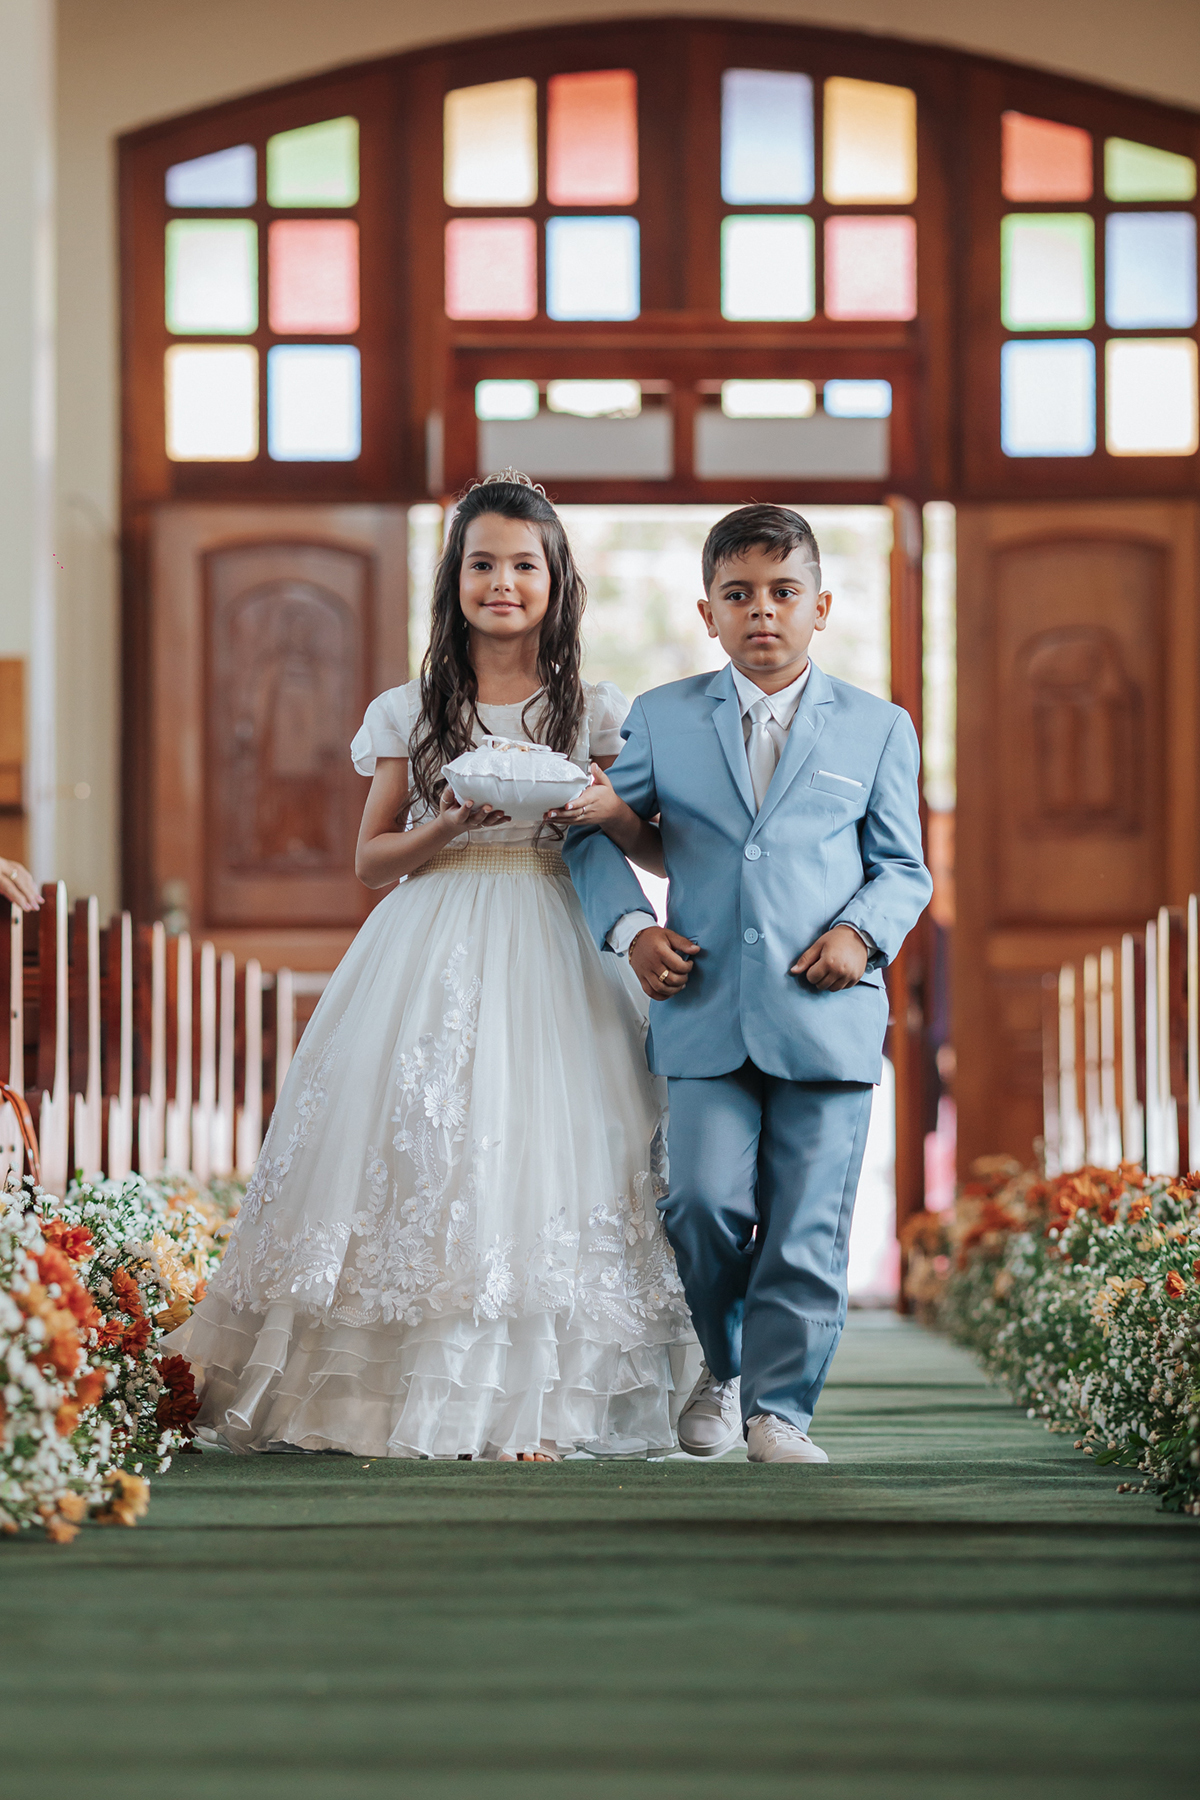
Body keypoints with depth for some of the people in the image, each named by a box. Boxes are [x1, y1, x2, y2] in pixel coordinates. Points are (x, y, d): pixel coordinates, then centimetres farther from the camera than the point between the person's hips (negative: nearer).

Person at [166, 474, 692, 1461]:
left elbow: (656, 848, 8)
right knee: (419, 1148, -8)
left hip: (553, 952, 0)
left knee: (538, 1152, -8)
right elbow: (371, 859, 9)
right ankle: (407, 1392, -1)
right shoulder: (411, 713, 9)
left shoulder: (597, 712, 8)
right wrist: (442, 830, -10)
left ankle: (527, 1408, -4)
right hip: (432, 952, 1)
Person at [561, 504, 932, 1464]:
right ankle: (721, 1369, 17)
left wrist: (863, 930, -7)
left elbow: (904, 867, 13)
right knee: (706, 1203, -9)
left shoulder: (877, 728, 10)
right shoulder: (662, 720, 10)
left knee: (808, 1228, -2)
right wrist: (630, 926, -1)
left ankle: (780, 1408, 10)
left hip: (826, 1015, 0)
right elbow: (595, 832, 16)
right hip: (706, 1014, 0)